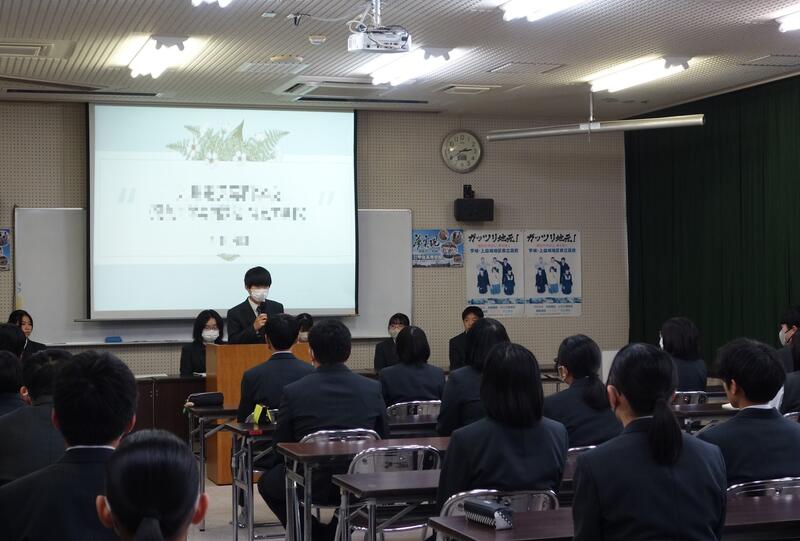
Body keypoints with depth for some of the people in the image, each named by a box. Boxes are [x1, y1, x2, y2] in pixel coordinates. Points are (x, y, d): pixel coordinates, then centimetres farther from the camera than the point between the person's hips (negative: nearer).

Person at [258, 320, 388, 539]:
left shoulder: (293, 392, -10)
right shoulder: (372, 389, -5)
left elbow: (281, 446, 1)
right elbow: (383, 439, 6)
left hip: (312, 484, -2)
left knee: (267, 482, 29)